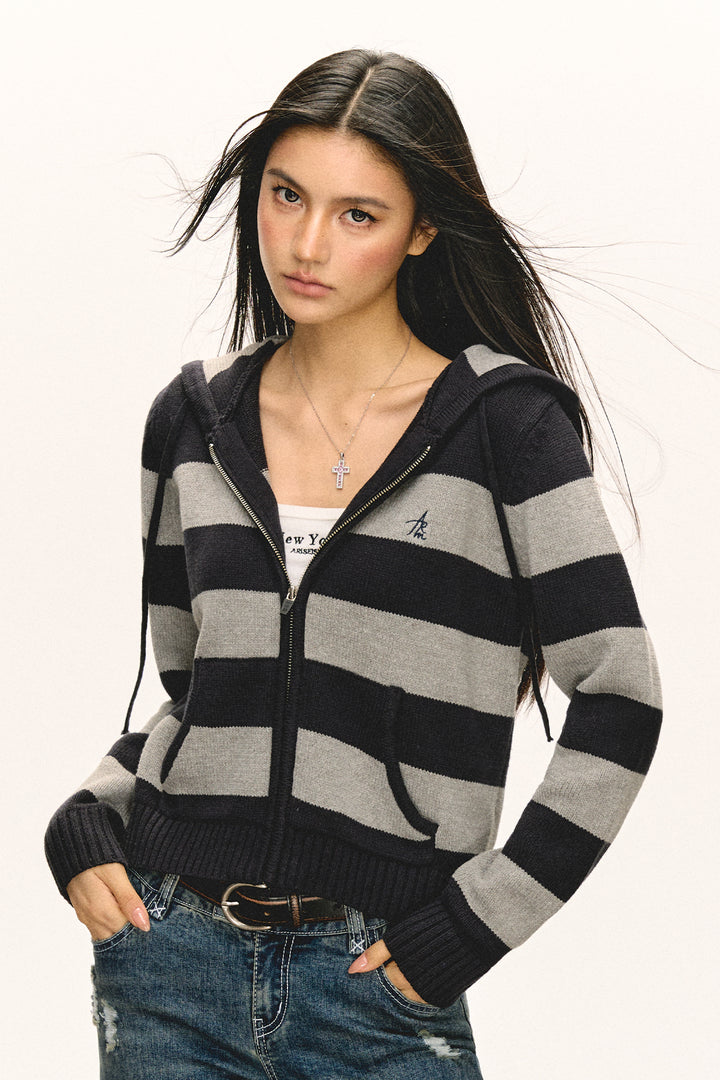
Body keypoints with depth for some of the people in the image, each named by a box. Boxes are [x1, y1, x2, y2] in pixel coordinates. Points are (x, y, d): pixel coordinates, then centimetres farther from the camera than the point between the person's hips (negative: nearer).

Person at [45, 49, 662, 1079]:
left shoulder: (503, 422, -7)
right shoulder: (196, 418, 6)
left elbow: (617, 700, -8)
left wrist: (473, 922, -9)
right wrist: (86, 822, 0)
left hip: (379, 984, -3)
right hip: (171, 956, 4)